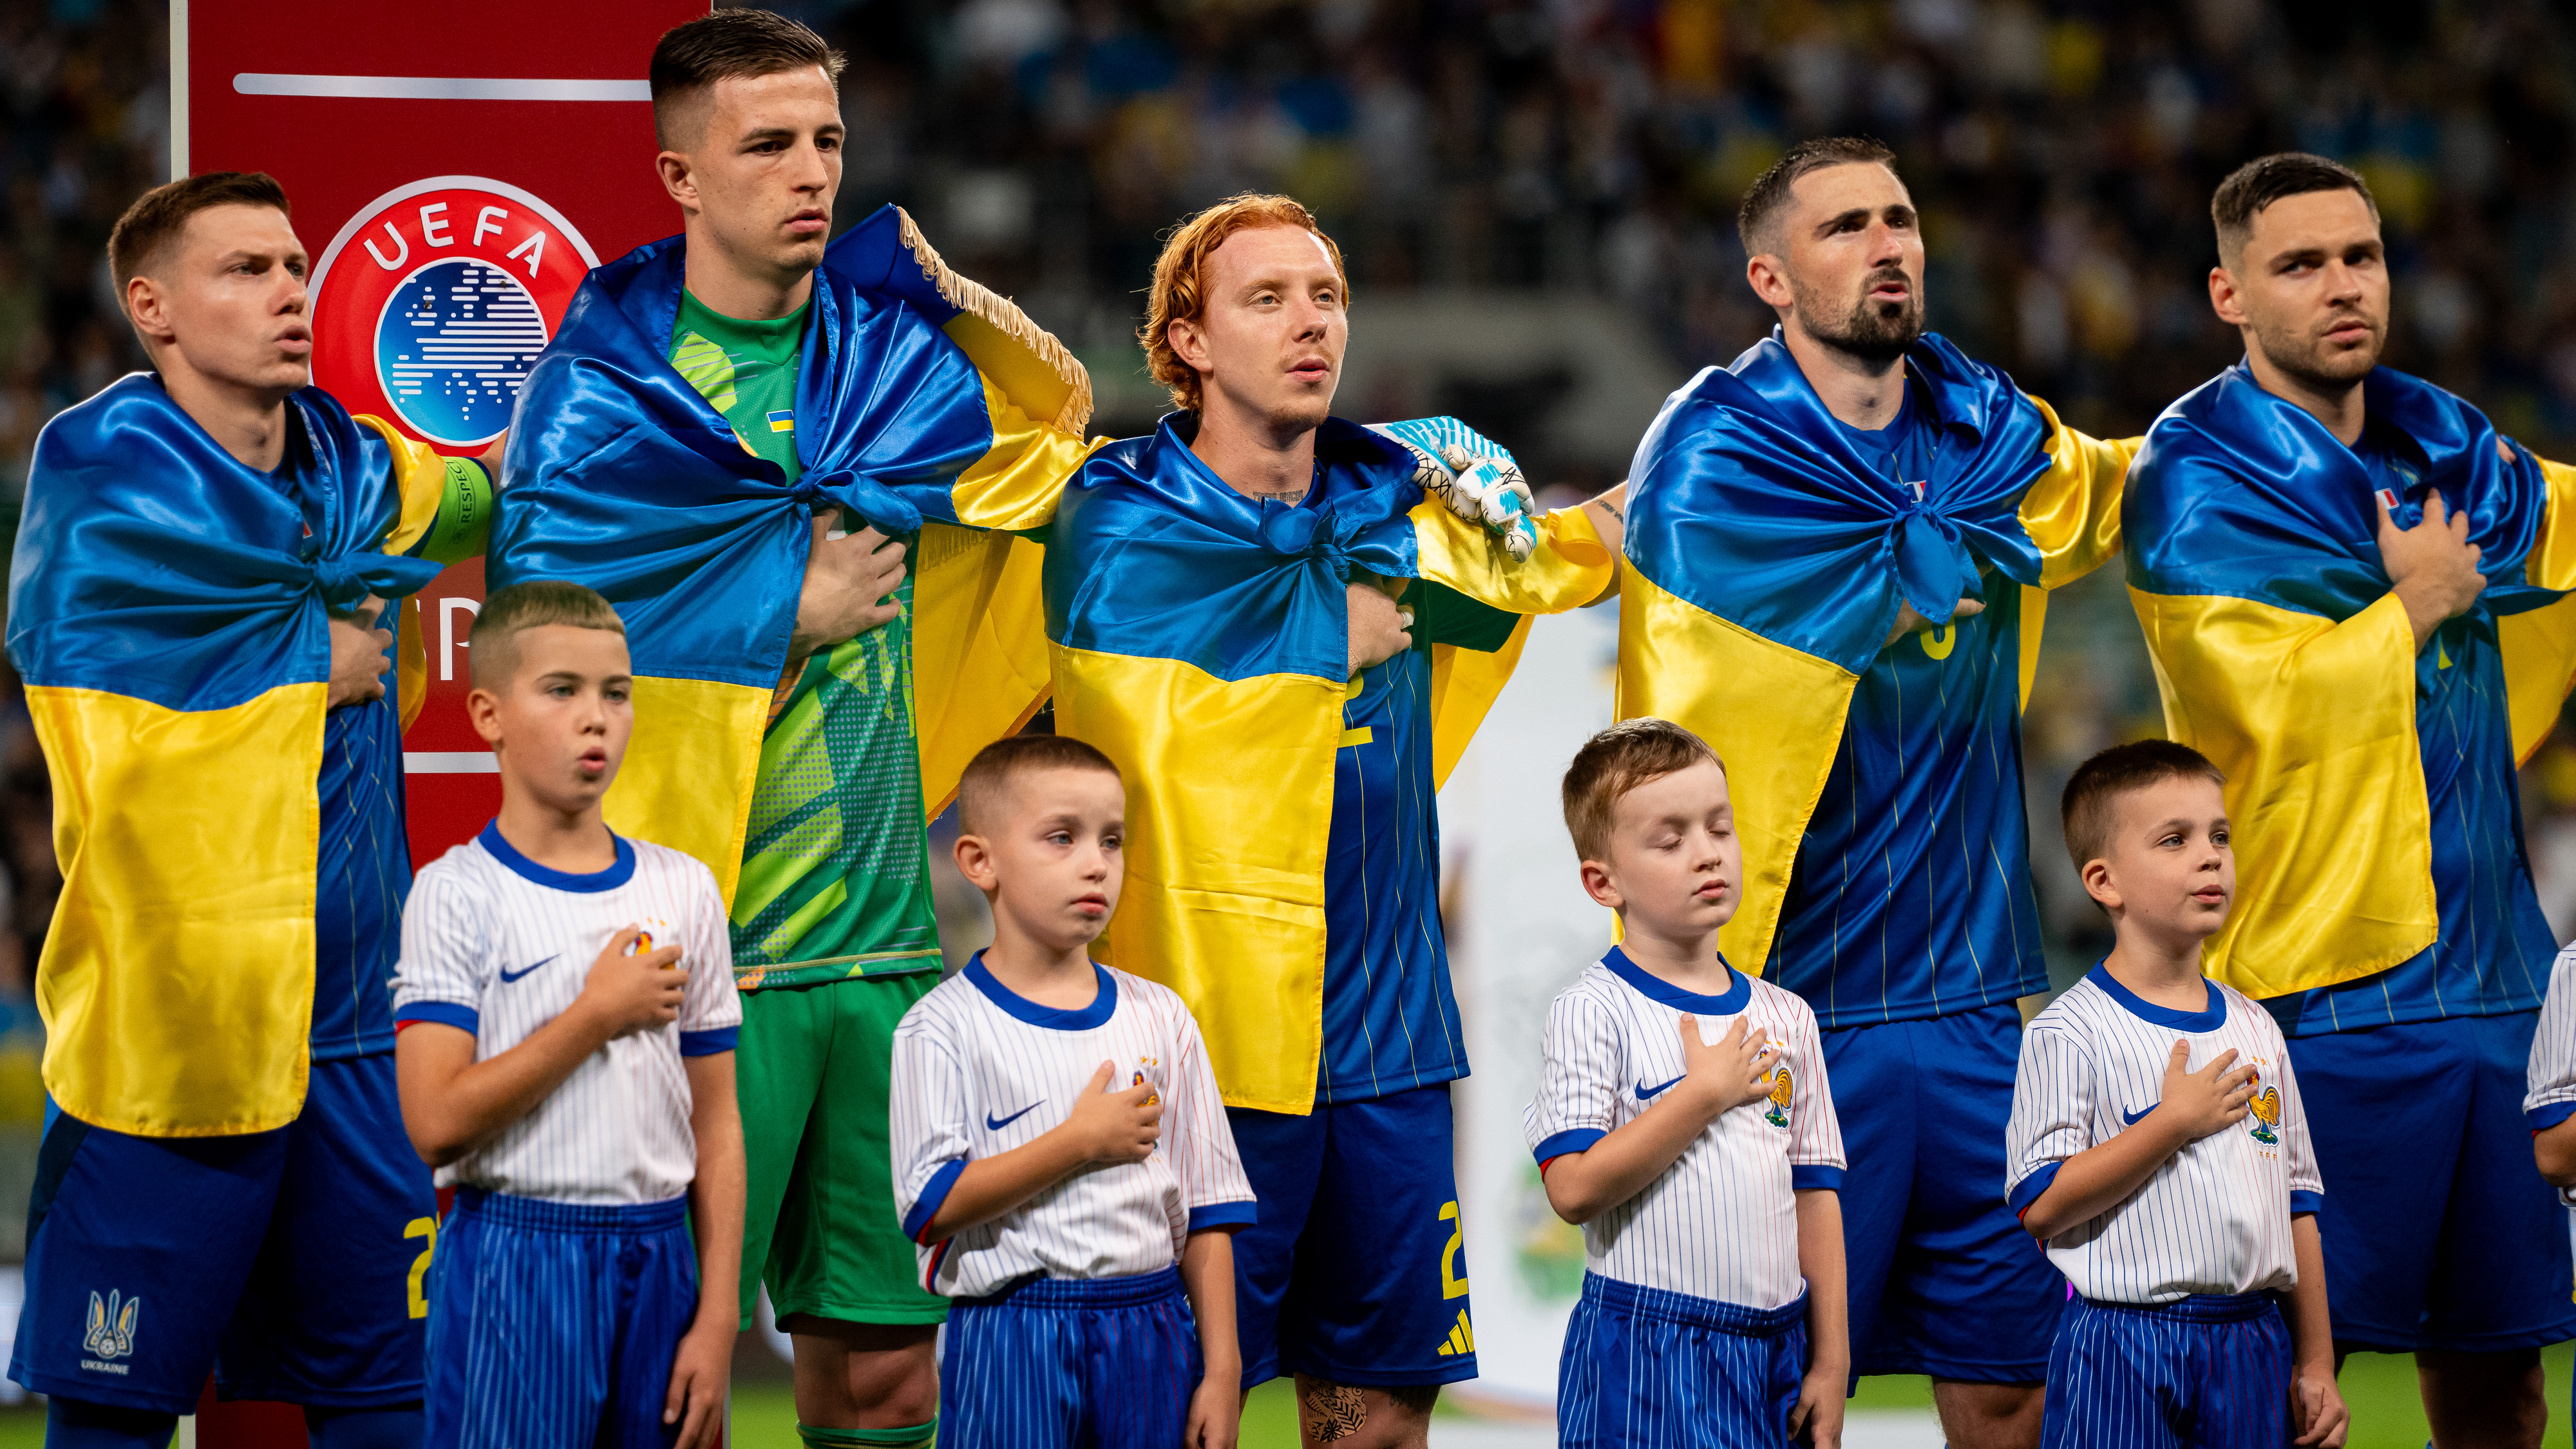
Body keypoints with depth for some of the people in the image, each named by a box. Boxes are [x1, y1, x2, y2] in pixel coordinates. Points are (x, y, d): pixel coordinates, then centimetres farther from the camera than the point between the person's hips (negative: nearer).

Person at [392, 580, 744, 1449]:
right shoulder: (458, 895, -5)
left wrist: (717, 1320, 2)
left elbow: (715, 1126, 9)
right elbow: (437, 1124, -14)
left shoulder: (684, 891, 8)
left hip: (657, 1262, 4)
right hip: (515, 1267, -4)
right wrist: (597, 1016, -11)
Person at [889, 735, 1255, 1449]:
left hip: (1150, 1333, 3)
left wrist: (1221, 1370, 2)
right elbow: (933, 1204, -13)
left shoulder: (1161, 1020, 8)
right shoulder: (943, 1028, -4)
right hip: (1009, 1337, -3)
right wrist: (1081, 1143, -15)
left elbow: (1207, 1212, 8)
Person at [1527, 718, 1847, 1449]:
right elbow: (1574, 1189, -17)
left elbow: (1814, 1197, 11)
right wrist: (1706, 1094, -16)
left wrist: (1830, 1359, 7)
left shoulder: (1785, 1019, 10)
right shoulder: (1592, 1011, -7)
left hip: (1772, 1356, 5)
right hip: (1645, 1360, -5)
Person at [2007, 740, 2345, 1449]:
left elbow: (2297, 1203, 15)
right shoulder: (2071, 1031, -7)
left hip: (2252, 1348, 5)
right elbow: (2041, 1205, -15)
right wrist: (2176, 1122, -17)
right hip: (2125, 1349, -5)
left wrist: (2316, 1364, 12)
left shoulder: (2253, 1030, 11)